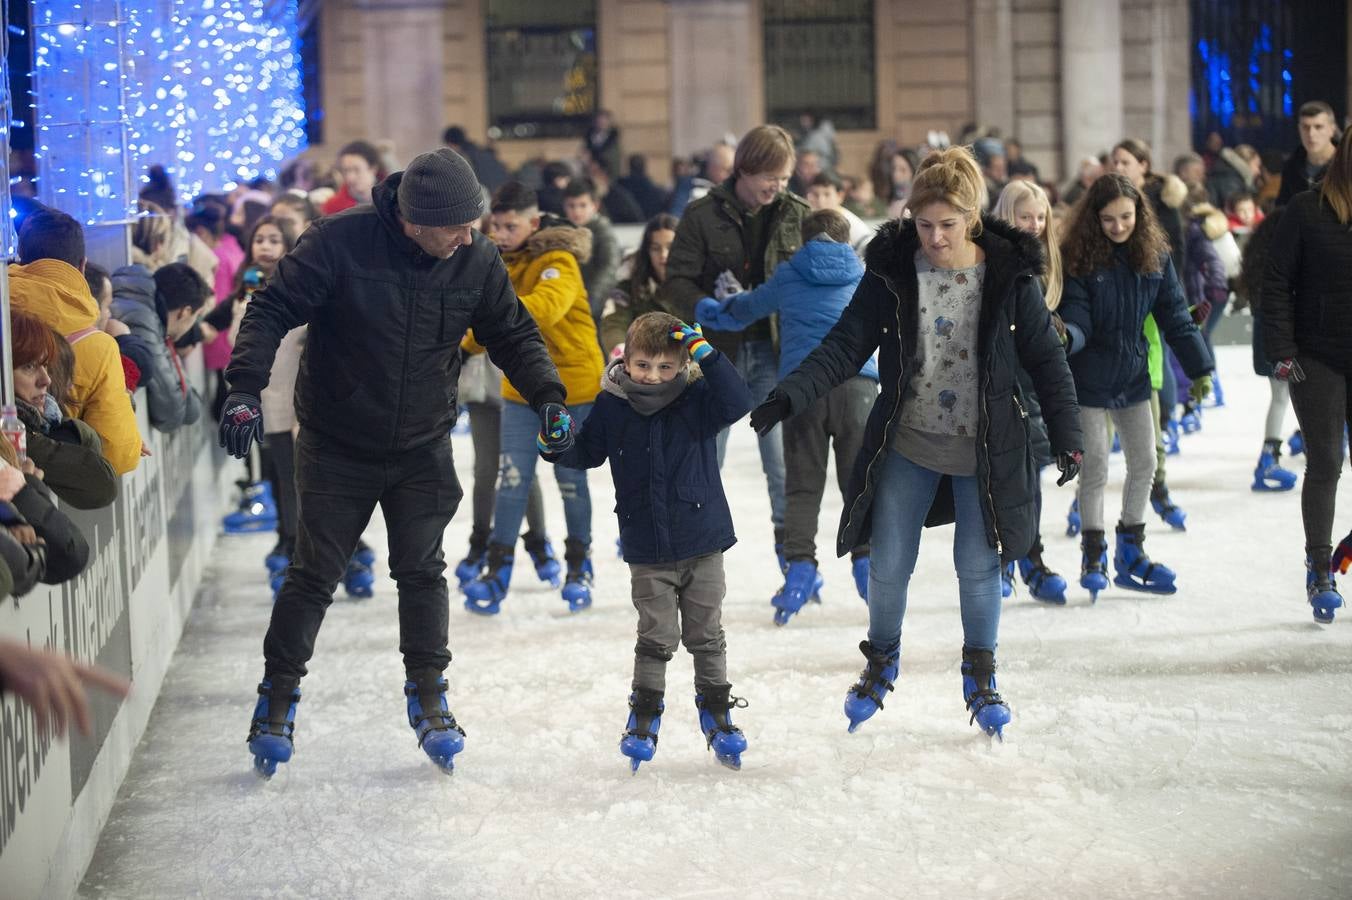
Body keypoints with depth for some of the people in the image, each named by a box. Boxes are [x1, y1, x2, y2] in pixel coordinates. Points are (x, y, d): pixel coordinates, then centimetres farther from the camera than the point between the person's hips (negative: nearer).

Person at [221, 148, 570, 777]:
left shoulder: (476, 261, -9)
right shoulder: (340, 242, -20)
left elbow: (513, 333, 5)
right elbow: (272, 311, -17)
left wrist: (546, 395, -9)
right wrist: (245, 389, -28)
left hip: (423, 448, 2)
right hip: (336, 447, -2)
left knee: (421, 572, 2)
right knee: (314, 574, 3)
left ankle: (428, 697, 16)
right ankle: (277, 699, 18)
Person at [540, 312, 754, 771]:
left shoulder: (698, 399, -7)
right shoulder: (611, 406, -3)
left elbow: (738, 403, -25)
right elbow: (587, 452, 10)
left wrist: (705, 353, -30)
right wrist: (556, 445, -11)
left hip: (702, 545, 0)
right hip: (648, 553, 0)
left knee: (706, 636, 11)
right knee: (655, 638, 4)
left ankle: (717, 713, 25)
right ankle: (644, 716, 18)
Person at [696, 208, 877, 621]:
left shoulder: (787, 277, 18)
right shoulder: (862, 277, 21)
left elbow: (744, 309, 32)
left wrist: (716, 310, 55)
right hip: (857, 382, 0)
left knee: (802, 483, 3)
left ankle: (800, 566, -7)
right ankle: (866, 560, -4)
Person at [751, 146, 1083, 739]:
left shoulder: (1009, 274, -10)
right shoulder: (892, 269, -8)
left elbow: (1045, 358, -1)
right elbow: (846, 346, -7)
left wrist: (1066, 435, -4)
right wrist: (787, 398, -19)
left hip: (983, 450, -1)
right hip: (907, 445, 1)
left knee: (979, 566, 7)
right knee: (888, 565, 6)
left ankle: (980, 676, 30)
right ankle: (881, 663, 33)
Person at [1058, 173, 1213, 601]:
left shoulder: (1154, 256, -2)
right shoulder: (1078, 258, -13)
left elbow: (1174, 316, 2)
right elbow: (1077, 319, -17)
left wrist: (1199, 368, 0)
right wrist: (1065, 336, -40)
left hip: (1133, 376, 4)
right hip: (1089, 378, -4)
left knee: (1144, 464, 8)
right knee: (1095, 469, -1)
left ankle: (1131, 553, 24)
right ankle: (1093, 557, 14)